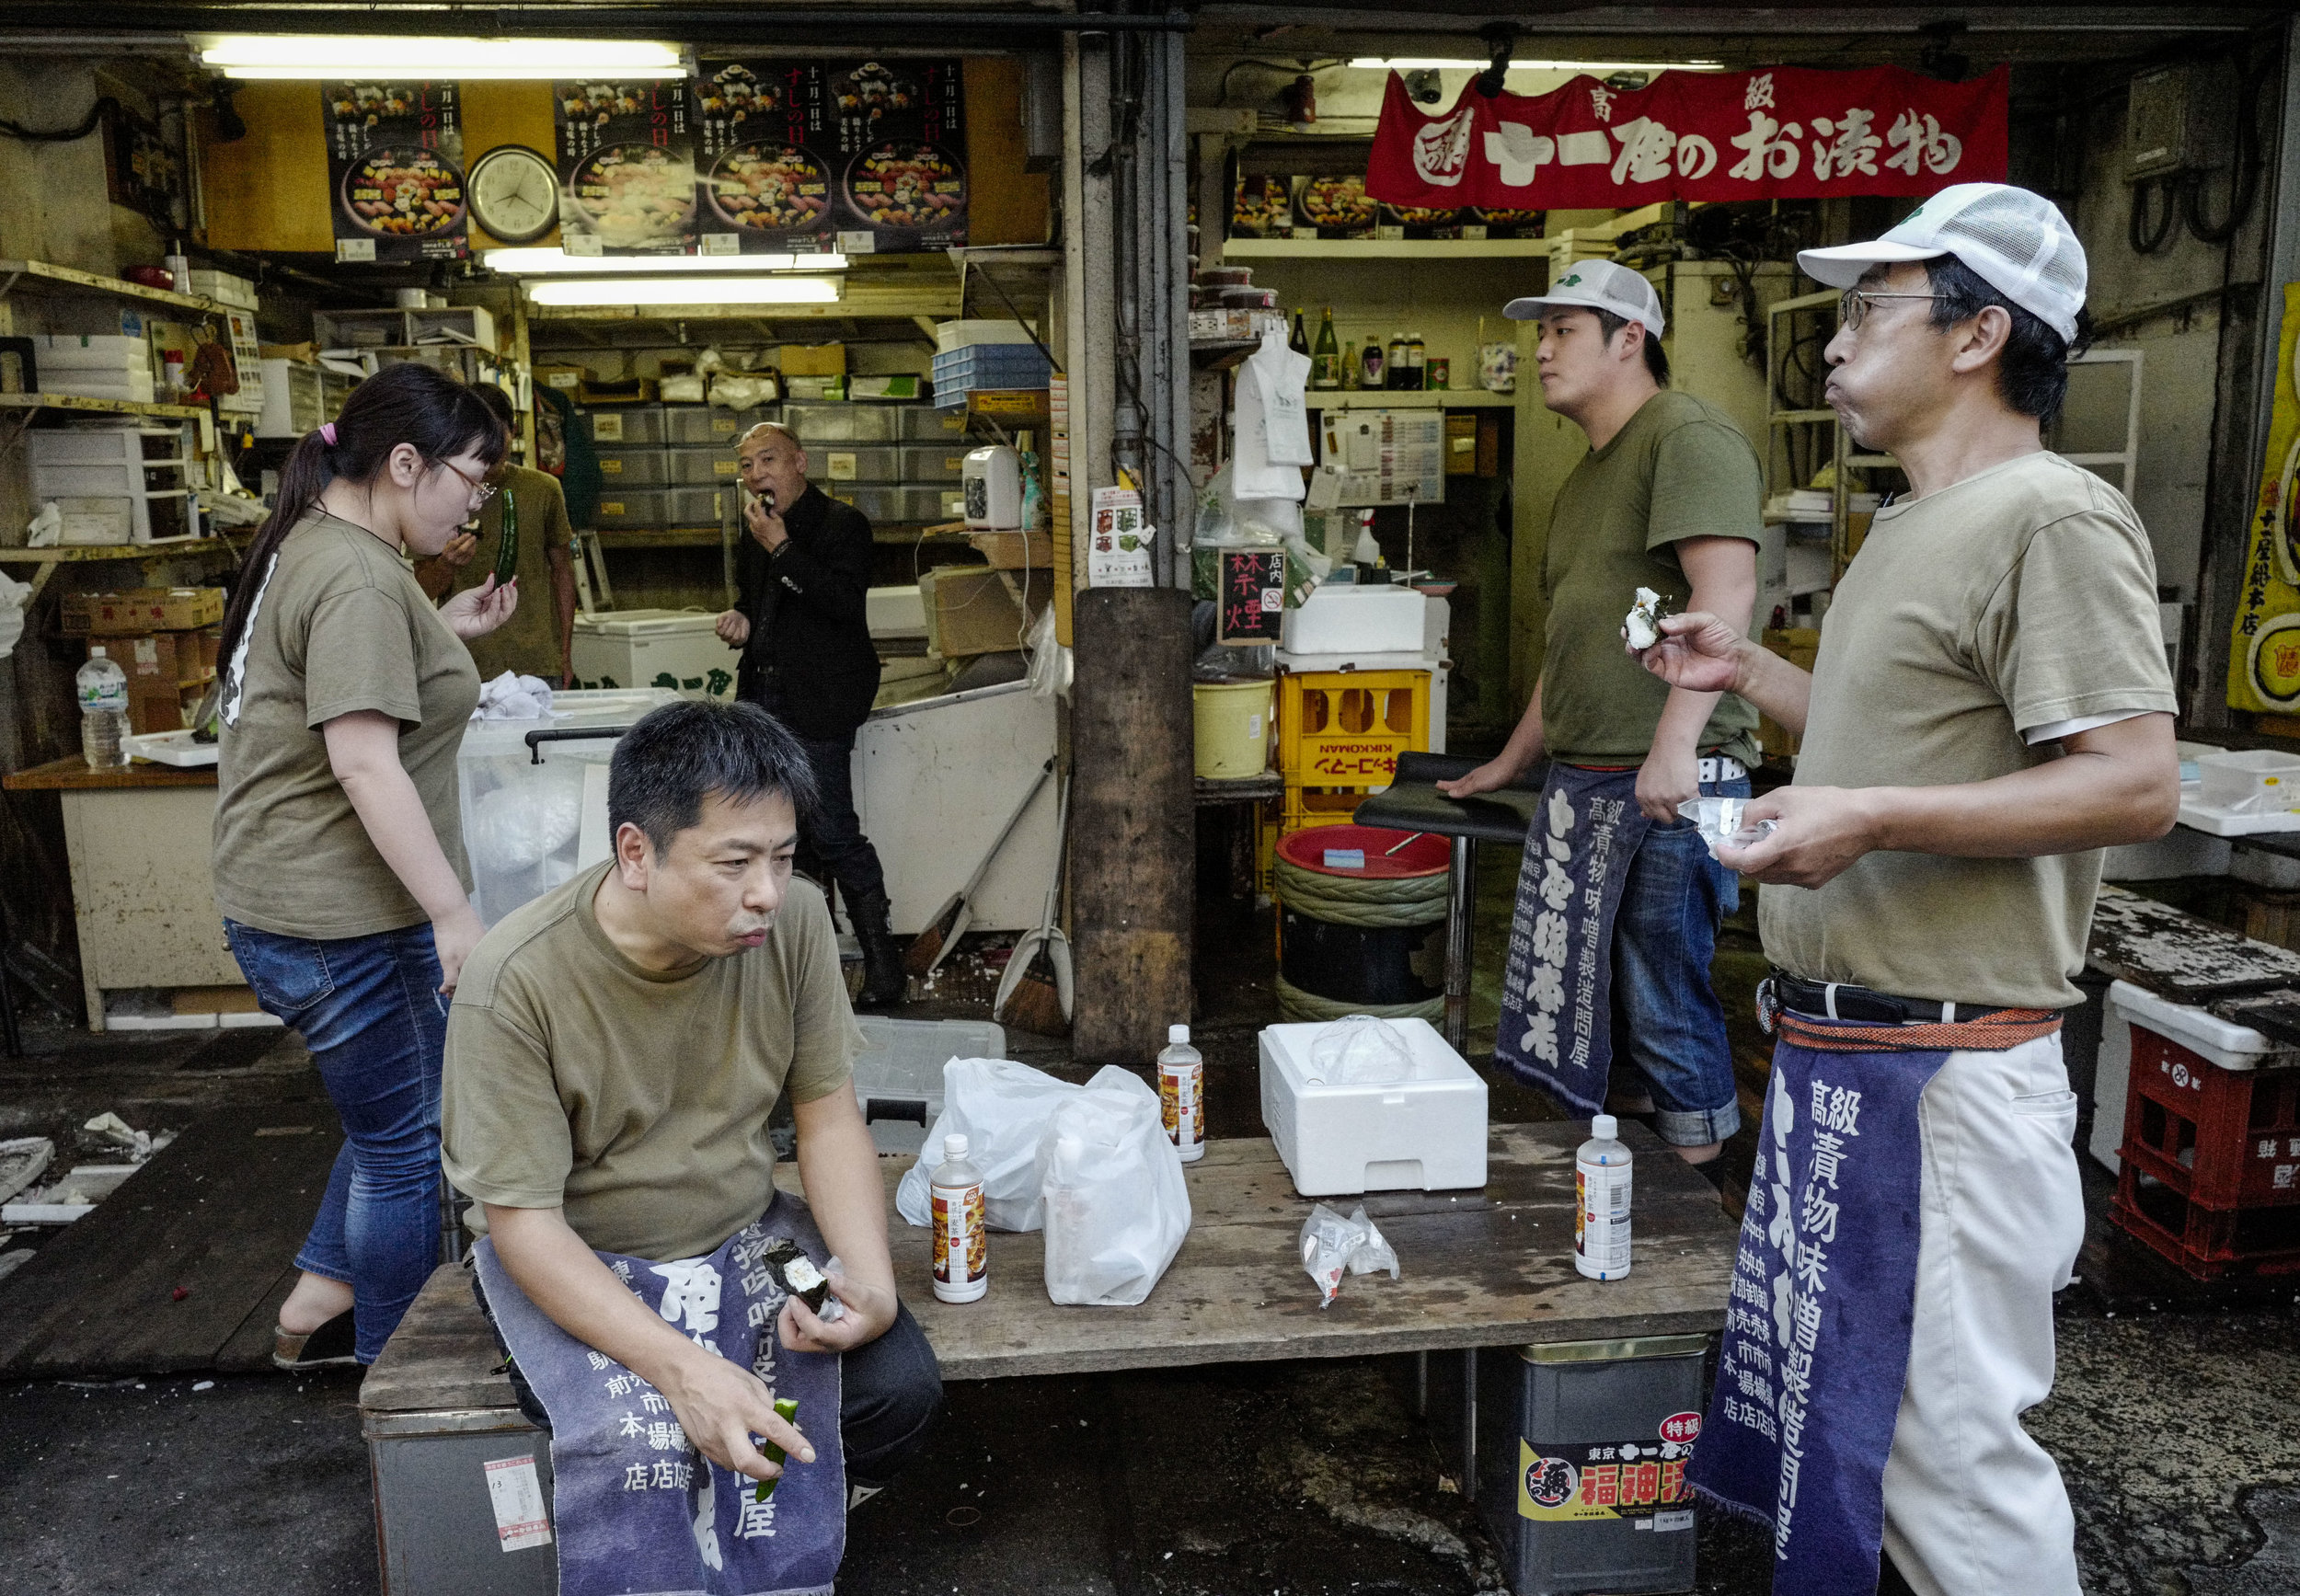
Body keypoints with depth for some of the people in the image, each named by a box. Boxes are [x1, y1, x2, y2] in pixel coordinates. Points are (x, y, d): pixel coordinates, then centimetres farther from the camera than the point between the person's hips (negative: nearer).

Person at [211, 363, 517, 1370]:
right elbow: (364, 763, -27)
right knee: (407, 1144, 5)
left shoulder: (310, 546, 12)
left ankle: (319, 1298, 34)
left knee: (400, 1109, 23)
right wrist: (455, 913, -27)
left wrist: (445, 635, 14)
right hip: (341, 916, -10)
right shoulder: (359, 578, -21)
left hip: (278, 899, 10)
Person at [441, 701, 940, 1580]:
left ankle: (775, 1539, 13)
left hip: (743, 1231, 4)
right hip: (572, 1259, -3)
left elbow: (828, 1114, -4)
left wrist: (872, 1280, -21)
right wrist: (680, 1366, -32)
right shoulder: (514, 982, -25)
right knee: (641, 1448, -31)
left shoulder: (794, 921, -14)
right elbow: (522, 1218, -21)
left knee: (899, 1386, -16)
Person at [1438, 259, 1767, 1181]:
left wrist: (1675, 746, -28)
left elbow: (1725, 592, -21)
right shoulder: (1586, 479, 23)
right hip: (1582, 782, 9)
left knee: (1665, 1007, -1)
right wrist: (1507, 767, 31)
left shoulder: (1686, 434, -7)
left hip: (1668, 789, -9)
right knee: (1574, 997, 13)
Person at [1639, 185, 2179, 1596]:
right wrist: (1748, 673, 19)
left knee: (1949, 1444, 0)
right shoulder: (1917, 527, 17)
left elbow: (2136, 784, -22)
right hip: (1836, 1048, 10)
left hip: (1942, 1070, -10)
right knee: (1818, 1396, 21)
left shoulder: (2051, 518, -15)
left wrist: (1874, 822, -28)